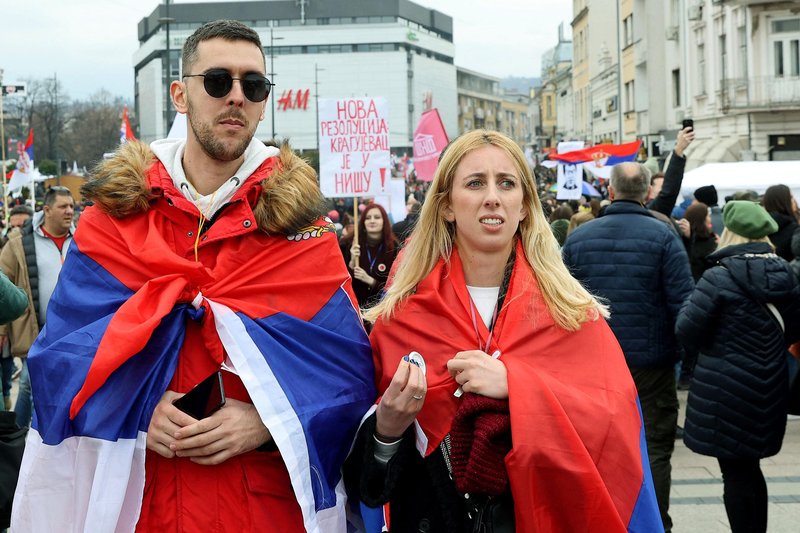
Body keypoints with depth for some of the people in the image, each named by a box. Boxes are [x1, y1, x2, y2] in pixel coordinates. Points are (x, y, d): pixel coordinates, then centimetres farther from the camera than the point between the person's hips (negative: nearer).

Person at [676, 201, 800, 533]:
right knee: (749, 467, 19)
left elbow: (686, 331, -15)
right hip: (768, 389, 7)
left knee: (734, 471, 2)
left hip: (726, 390, -6)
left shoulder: (720, 277, -17)